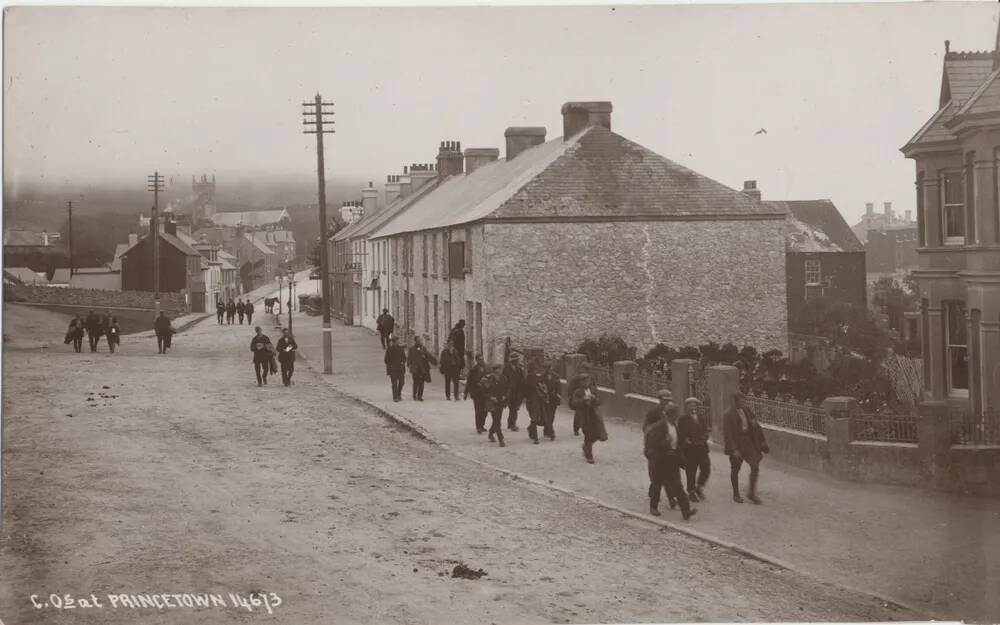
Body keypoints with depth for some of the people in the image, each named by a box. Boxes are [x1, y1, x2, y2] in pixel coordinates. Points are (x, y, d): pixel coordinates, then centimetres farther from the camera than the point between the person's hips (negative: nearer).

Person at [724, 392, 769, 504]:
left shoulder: (746, 411, 5)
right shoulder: (728, 415, -13)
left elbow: (755, 427, 12)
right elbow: (727, 433, -17)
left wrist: (762, 442, 9)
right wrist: (734, 449, -22)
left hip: (749, 441, 5)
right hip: (737, 444, -5)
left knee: (755, 466, -4)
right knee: (735, 470, 9)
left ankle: (752, 493, 9)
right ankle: (736, 494, 24)